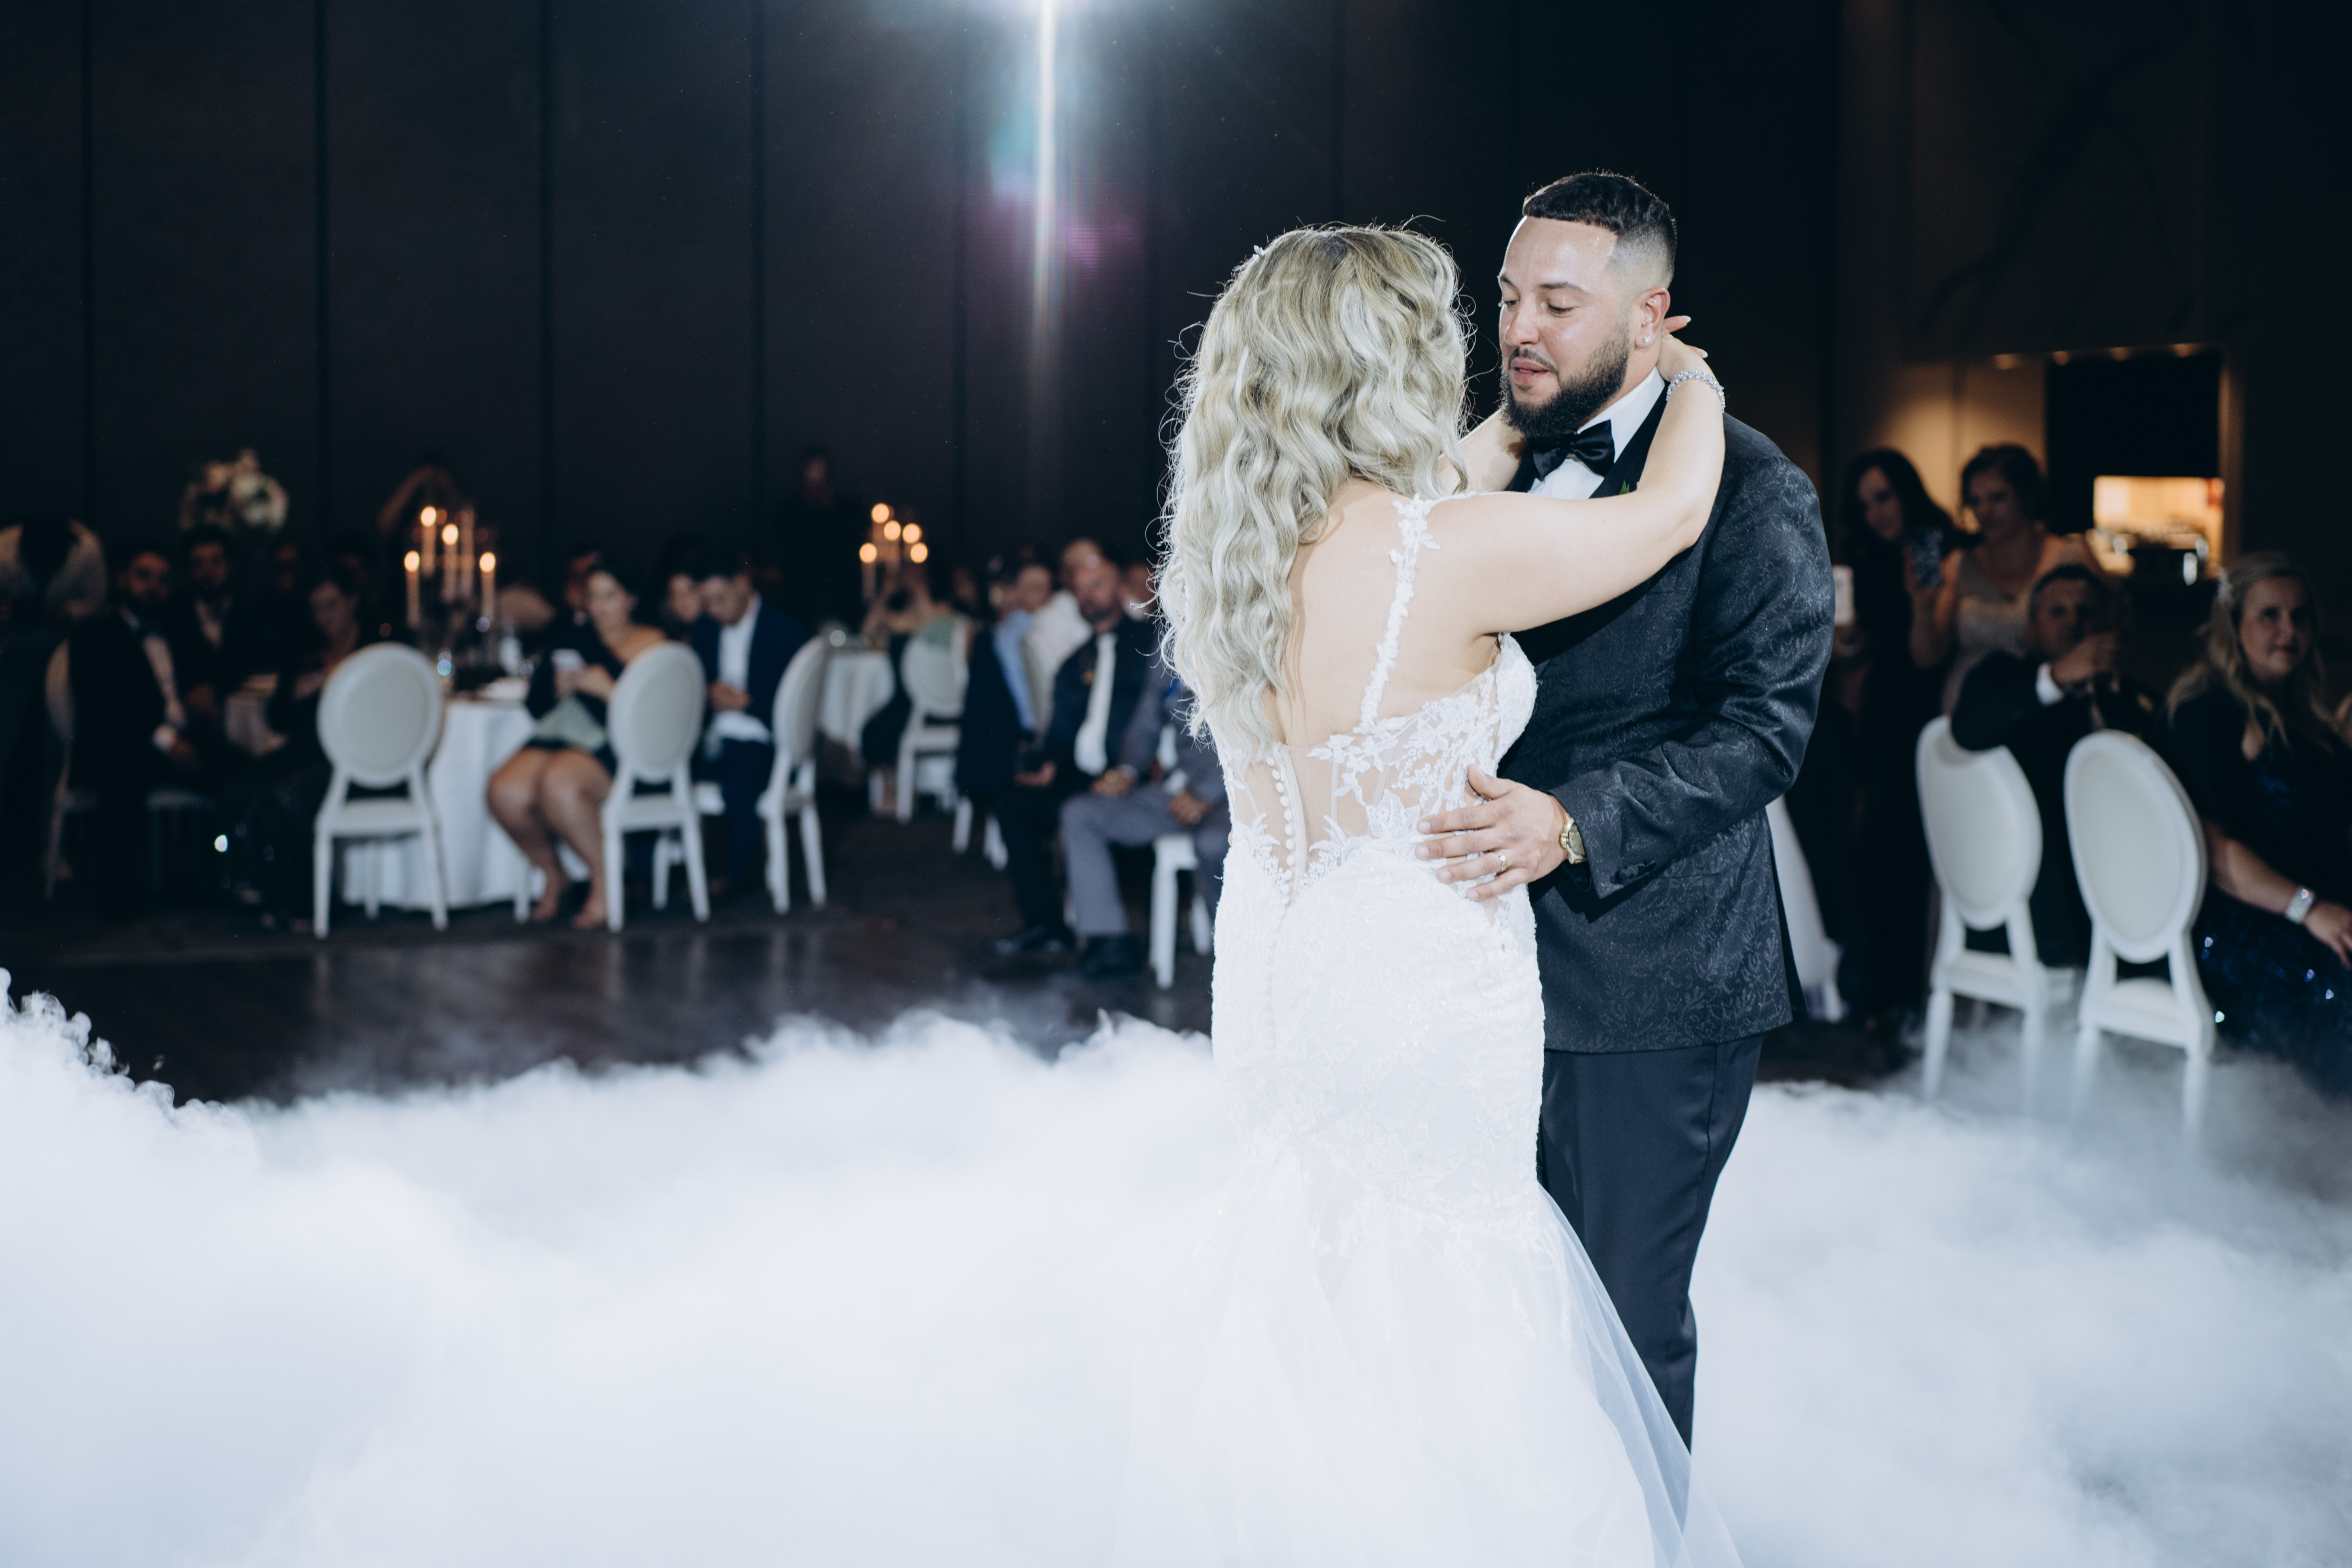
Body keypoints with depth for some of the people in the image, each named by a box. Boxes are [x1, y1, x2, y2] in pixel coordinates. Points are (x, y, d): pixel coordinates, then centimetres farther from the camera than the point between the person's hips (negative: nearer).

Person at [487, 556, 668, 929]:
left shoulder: (652, 645, 7)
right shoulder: (572, 638, 24)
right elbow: (535, 706, 20)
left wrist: (607, 689, -16)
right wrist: (557, 687, -1)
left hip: (614, 747, -5)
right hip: (558, 736, 5)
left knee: (558, 784, -36)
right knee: (506, 791, -25)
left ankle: (605, 879, -13)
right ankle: (553, 876, 3)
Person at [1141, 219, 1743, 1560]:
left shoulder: (1224, 554, -1)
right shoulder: (1454, 550, -23)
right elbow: (1673, 511, -8)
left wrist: (1535, 411, 26)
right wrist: (1690, 377, 11)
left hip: (1276, 980, 8)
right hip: (1421, 995, -8)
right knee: (1444, 1317, 8)